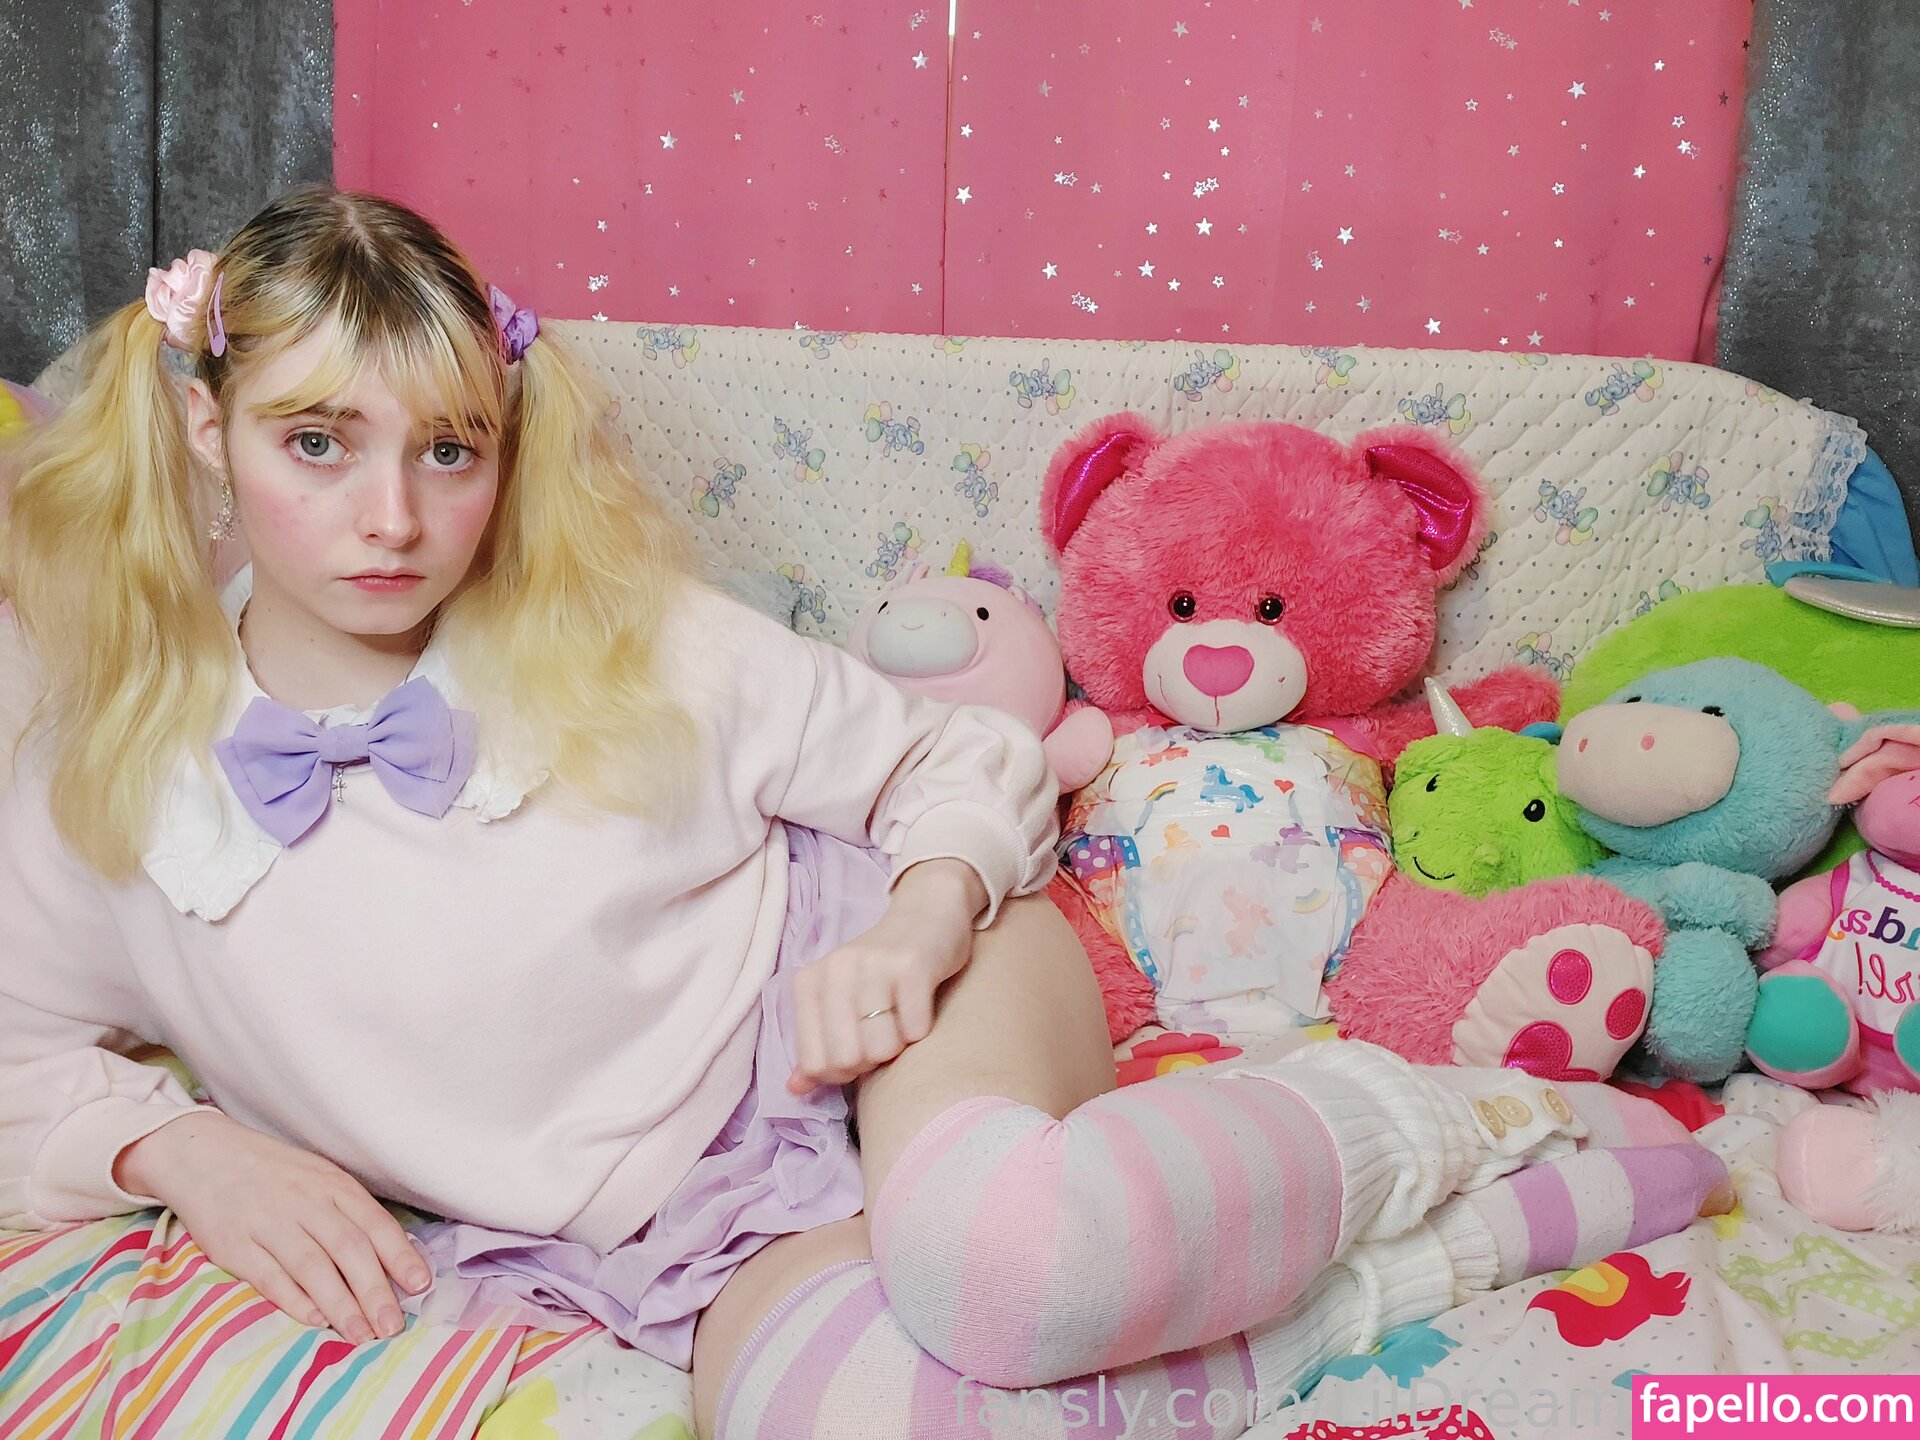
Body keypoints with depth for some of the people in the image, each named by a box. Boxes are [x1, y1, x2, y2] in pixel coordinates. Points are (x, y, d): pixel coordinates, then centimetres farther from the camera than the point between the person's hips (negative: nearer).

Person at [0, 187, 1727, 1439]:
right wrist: (179, 1149, -6)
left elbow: (968, 759, 1)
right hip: (719, 1232, 2)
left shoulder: (620, 641, -6)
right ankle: (1338, 1287, -12)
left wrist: (918, 916, -20)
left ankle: (1428, 1122, -10)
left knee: (989, 1248, -39)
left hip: (855, 990, -1)